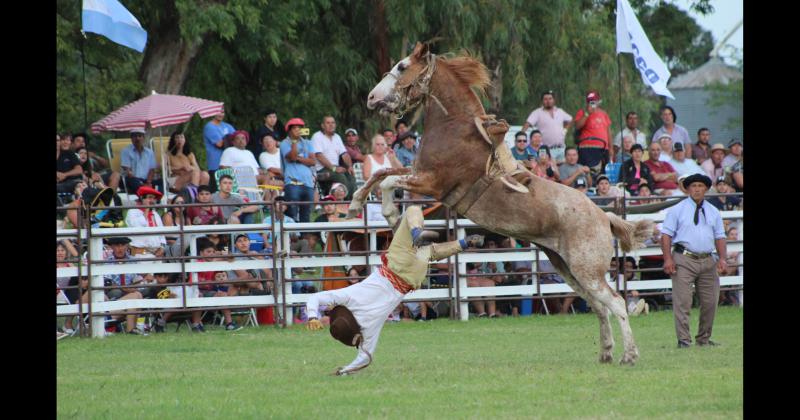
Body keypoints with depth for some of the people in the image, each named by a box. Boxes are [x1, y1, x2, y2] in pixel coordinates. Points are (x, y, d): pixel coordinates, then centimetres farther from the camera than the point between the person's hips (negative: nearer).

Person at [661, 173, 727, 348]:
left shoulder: (713, 212, 16)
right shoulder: (677, 210, 5)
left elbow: (719, 237, 14)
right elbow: (666, 235, 0)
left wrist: (722, 258, -1)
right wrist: (668, 258, -11)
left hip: (708, 261, 4)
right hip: (684, 260, -4)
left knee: (710, 301, 6)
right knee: (682, 301, -9)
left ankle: (704, 338, 19)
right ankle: (683, 340, -8)